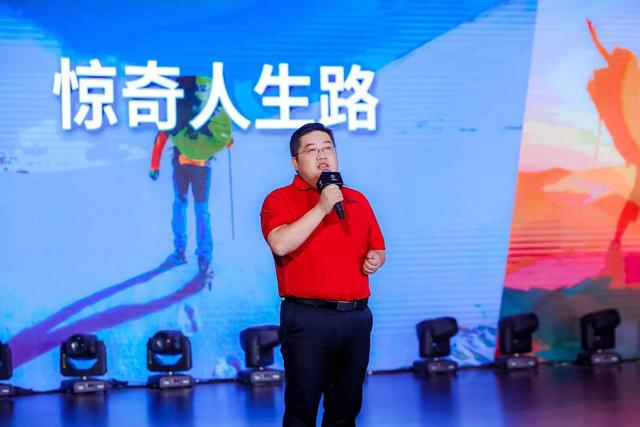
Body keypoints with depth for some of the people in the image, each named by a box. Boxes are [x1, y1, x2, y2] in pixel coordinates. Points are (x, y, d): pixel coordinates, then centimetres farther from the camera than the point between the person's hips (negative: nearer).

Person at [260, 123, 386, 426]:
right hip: (307, 319, -5)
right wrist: (321, 208, -20)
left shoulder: (357, 200, 15)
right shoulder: (280, 199, -1)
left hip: (356, 316, 5)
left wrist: (375, 259, 0)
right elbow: (280, 244, -20)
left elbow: (377, 249, 24)